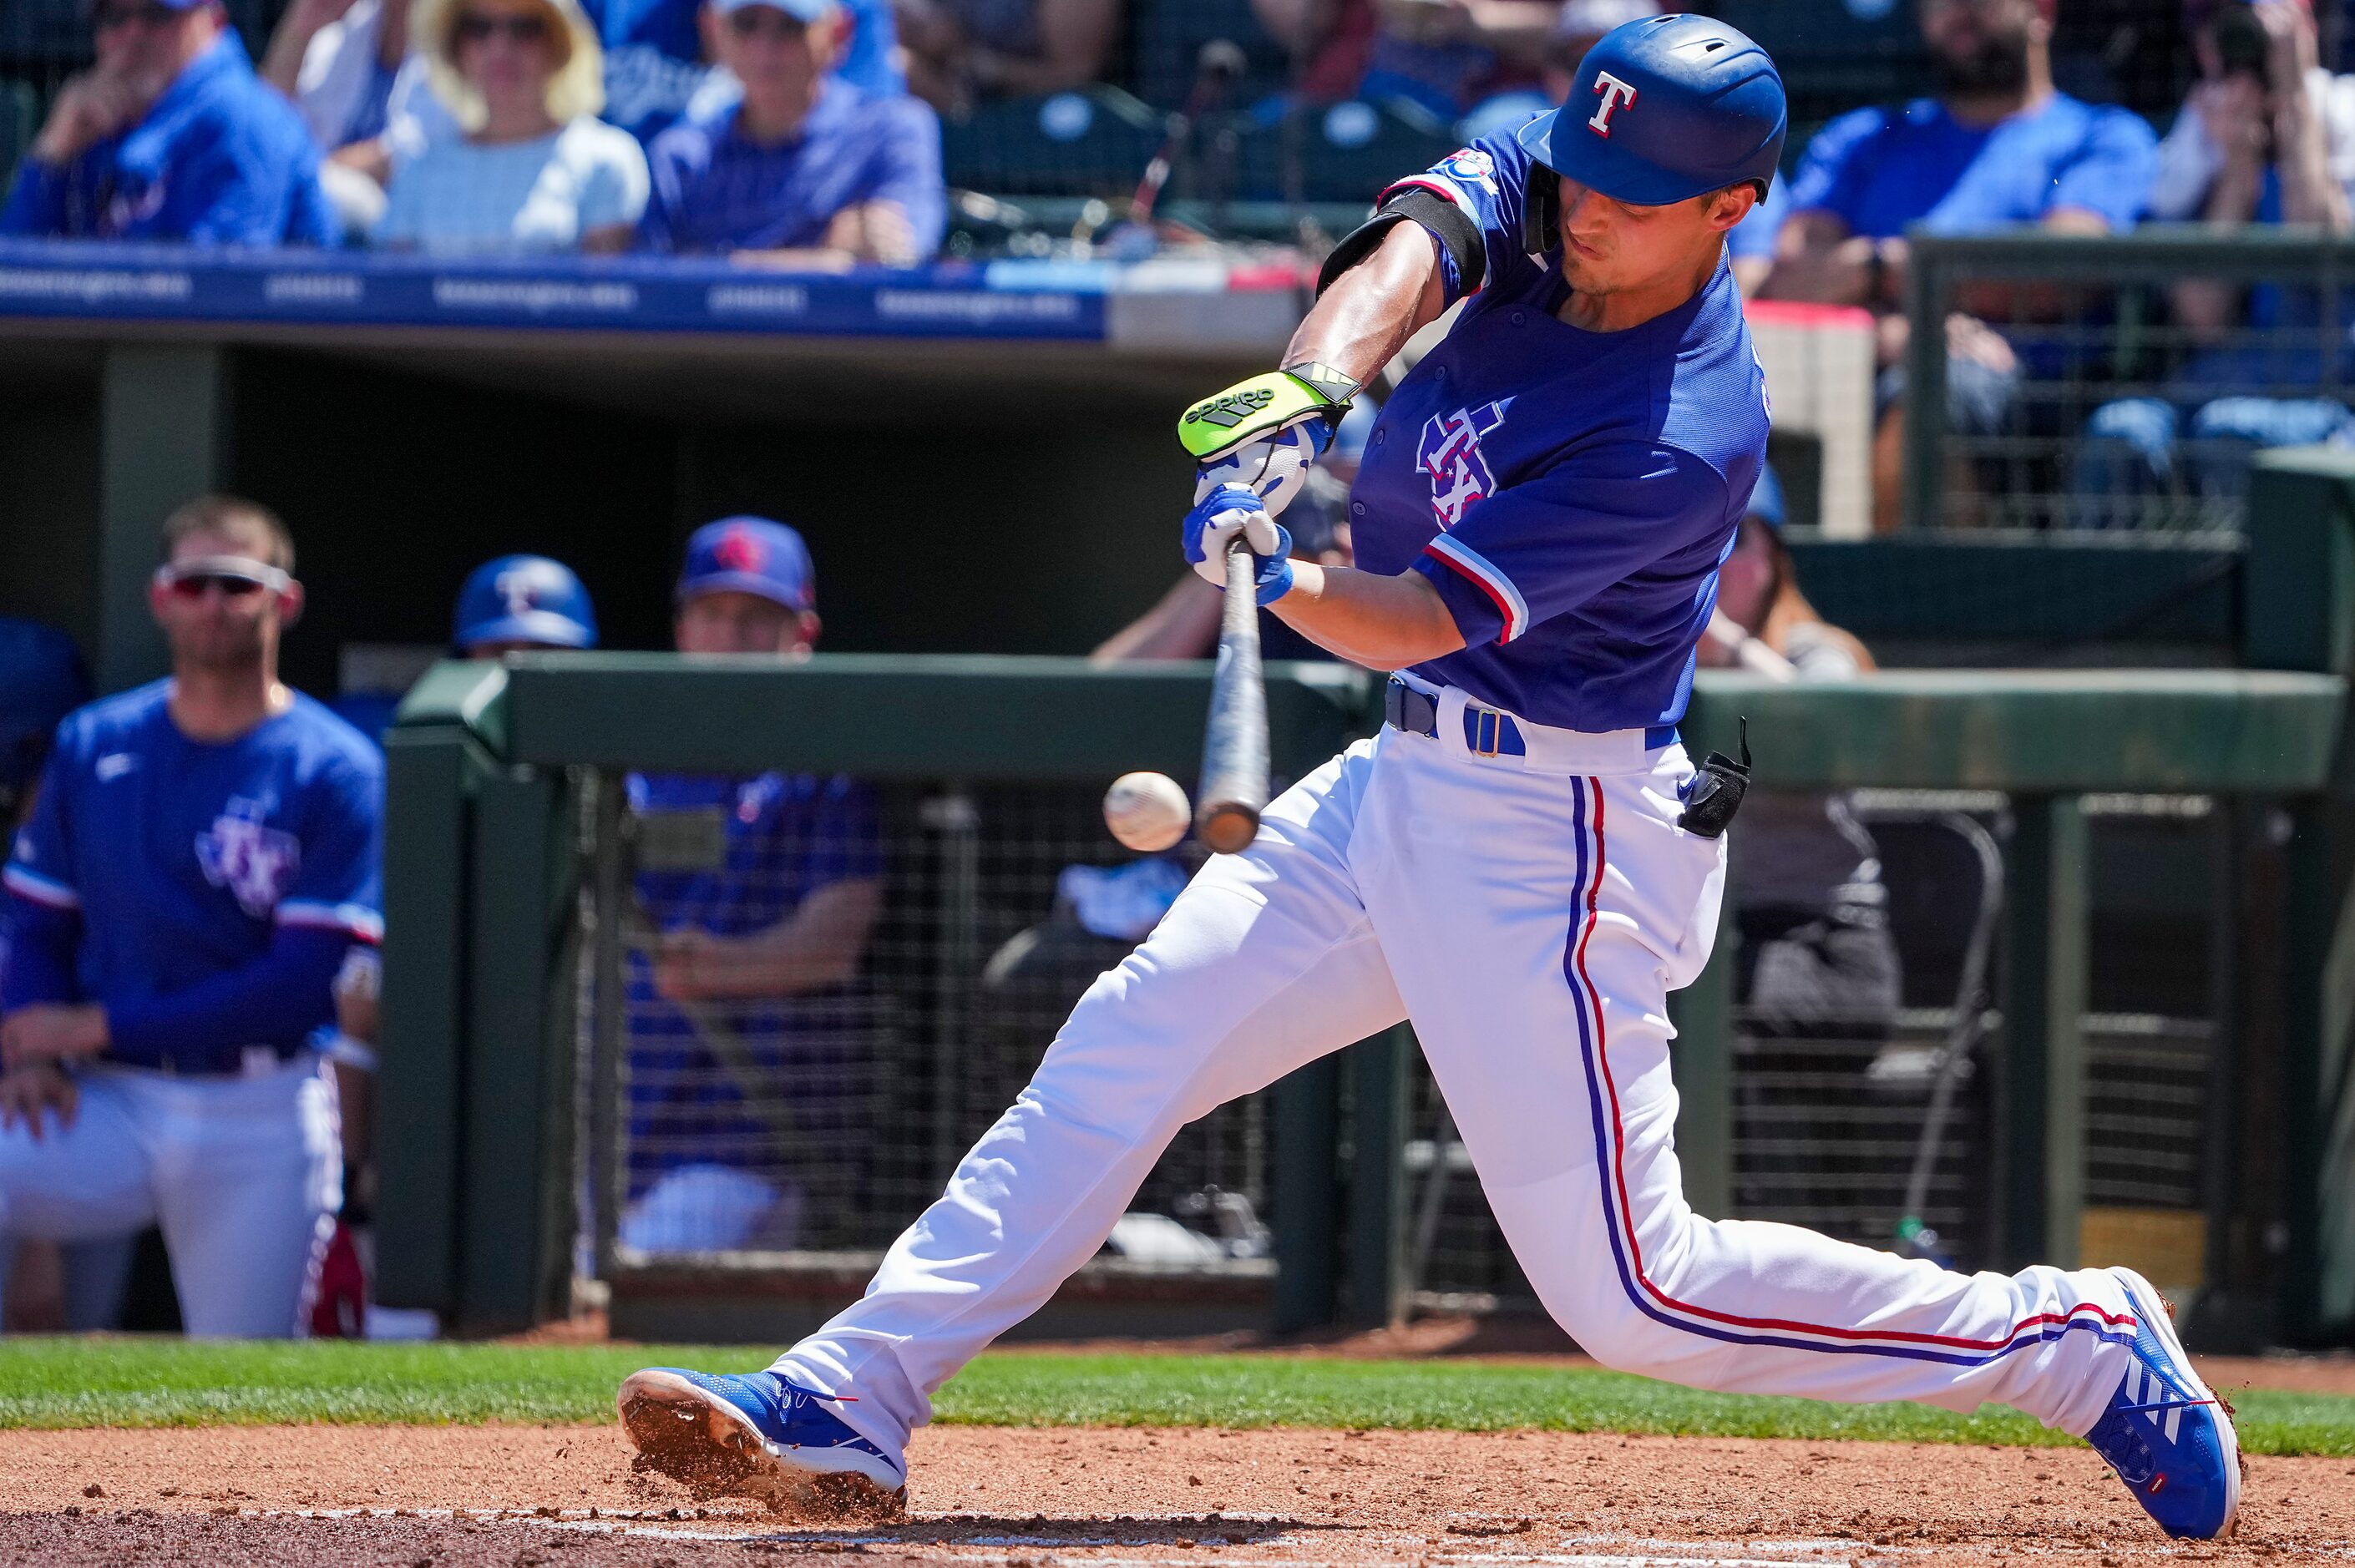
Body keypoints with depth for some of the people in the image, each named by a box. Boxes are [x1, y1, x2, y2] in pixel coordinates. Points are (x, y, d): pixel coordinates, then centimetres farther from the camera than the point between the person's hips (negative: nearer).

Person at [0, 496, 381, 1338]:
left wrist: (101, 1024, -10)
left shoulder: (336, 769, -2)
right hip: (113, 1103, 2)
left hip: (258, 1121, -2)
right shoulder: (92, 745, 10)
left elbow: (308, 982, -9)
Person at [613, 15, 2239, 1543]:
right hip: (1405, 785, 8)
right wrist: (1311, 388, -40)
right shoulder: (1538, 193, -3)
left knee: (1633, 1294, -7)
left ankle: (2078, 1346, 6)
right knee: (1121, 1047, 2)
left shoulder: (1682, 440, -24)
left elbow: (1421, 622, -25)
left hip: (1548, 841, -8)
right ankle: (846, 1407, 3)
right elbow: (1407, 250, -22)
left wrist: (1273, 574, -41)